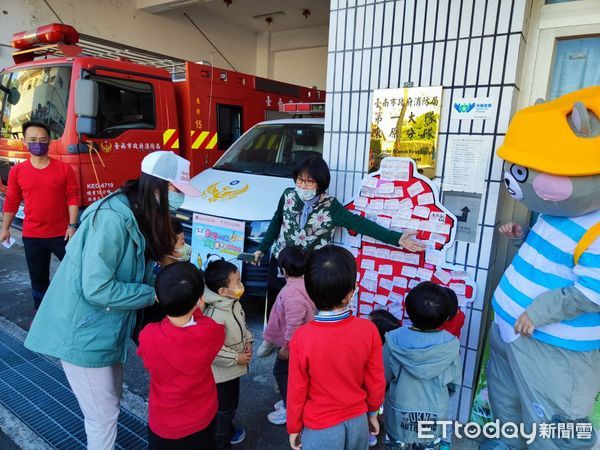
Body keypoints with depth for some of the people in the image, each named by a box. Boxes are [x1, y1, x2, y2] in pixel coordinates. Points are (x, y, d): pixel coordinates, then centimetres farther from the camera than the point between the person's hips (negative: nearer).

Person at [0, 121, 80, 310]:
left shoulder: (64, 169, -4)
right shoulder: (17, 171, 1)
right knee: (38, 278, 14)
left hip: (61, 234, -1)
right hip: (32, 236, 2)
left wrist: (72, 226, -12)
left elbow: (73, 198, -4)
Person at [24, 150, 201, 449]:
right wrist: (153, 294, -20)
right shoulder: (113, 218, -28)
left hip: (106, 327, 9)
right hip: (83, 332, -9)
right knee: (103, 415, 8)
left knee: (112, 400, 24)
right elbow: (96, 288, -29)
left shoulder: (136, 215, 2)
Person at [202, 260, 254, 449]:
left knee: (232, 403, 28)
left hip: (233, 368, 8)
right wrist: (237, 358, -23)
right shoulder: (215, 315, -34)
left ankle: (228, 430, 52)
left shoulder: (235, 303, -6)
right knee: (223, 408, 13)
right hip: (221, 372, -8)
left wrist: (247, 341, -4)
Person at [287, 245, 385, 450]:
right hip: (357, 421, 2)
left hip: (320, 427, -2)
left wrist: (294, 427, 4)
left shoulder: (302, 337, -25)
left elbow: (297, 391, -13)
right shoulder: (369, 331, -20)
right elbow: (376, 382, -6)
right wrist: (372, 412, 13)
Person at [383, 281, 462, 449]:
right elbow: (455, 383, -7)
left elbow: (384, 377, -12)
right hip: (434, 413, 1)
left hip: (400, 411, -1)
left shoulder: (395, 339, -23)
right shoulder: (451, 344, -20)